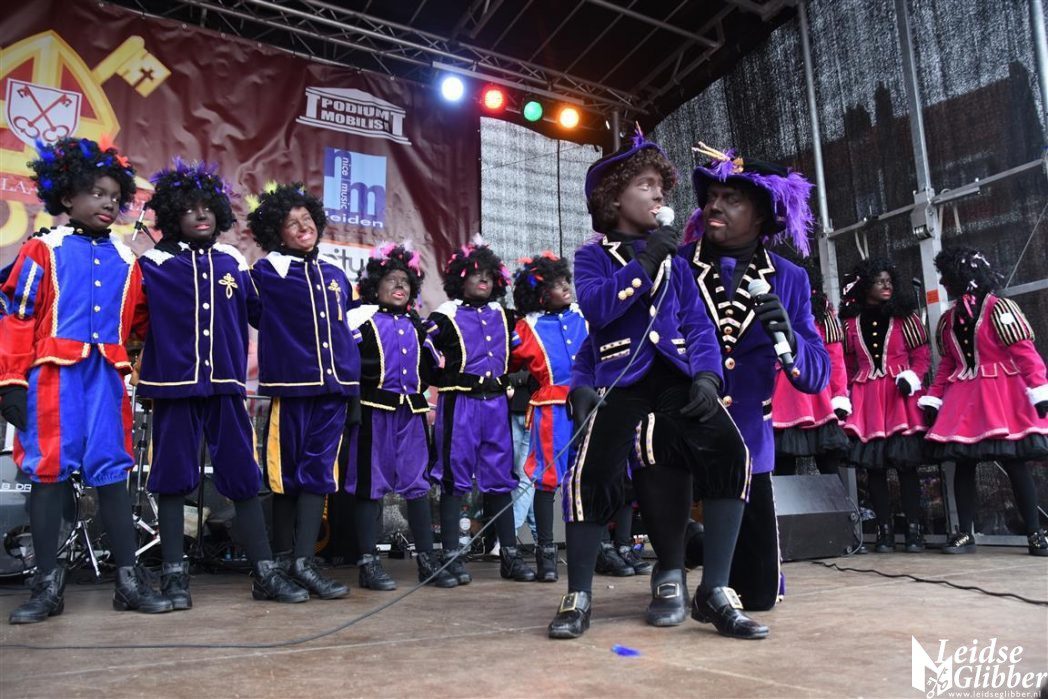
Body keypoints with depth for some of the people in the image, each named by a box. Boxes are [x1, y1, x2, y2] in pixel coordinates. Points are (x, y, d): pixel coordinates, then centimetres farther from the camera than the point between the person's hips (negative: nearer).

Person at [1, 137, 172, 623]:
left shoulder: (125, 260, 13)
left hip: (106, 378, 3)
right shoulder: (43, 250, 3)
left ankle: (128, 579, 10)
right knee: (48, 473, 3)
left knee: (112, 473, 5)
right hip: (53, 376, -3)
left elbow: (139, 322, 19)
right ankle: (47, 584, 13)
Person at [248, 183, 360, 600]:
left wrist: (354, 387, 15)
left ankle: (304, 561, 3)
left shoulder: (336, 276, 16)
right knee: (286, 473, 4)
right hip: (291, 386, -4)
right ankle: (282, 562, 15)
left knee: (318, 473, 1)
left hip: (334, 389, 4)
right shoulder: (267, 272, 2)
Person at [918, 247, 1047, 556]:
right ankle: (965, 533, 9)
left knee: (1013, 461, -3)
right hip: (963, 400, 6)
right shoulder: (947, 320, 13)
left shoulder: (999, 308, -6)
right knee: (963, 464, 3)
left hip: (1002, 396, -6)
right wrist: (932, 400, 8)